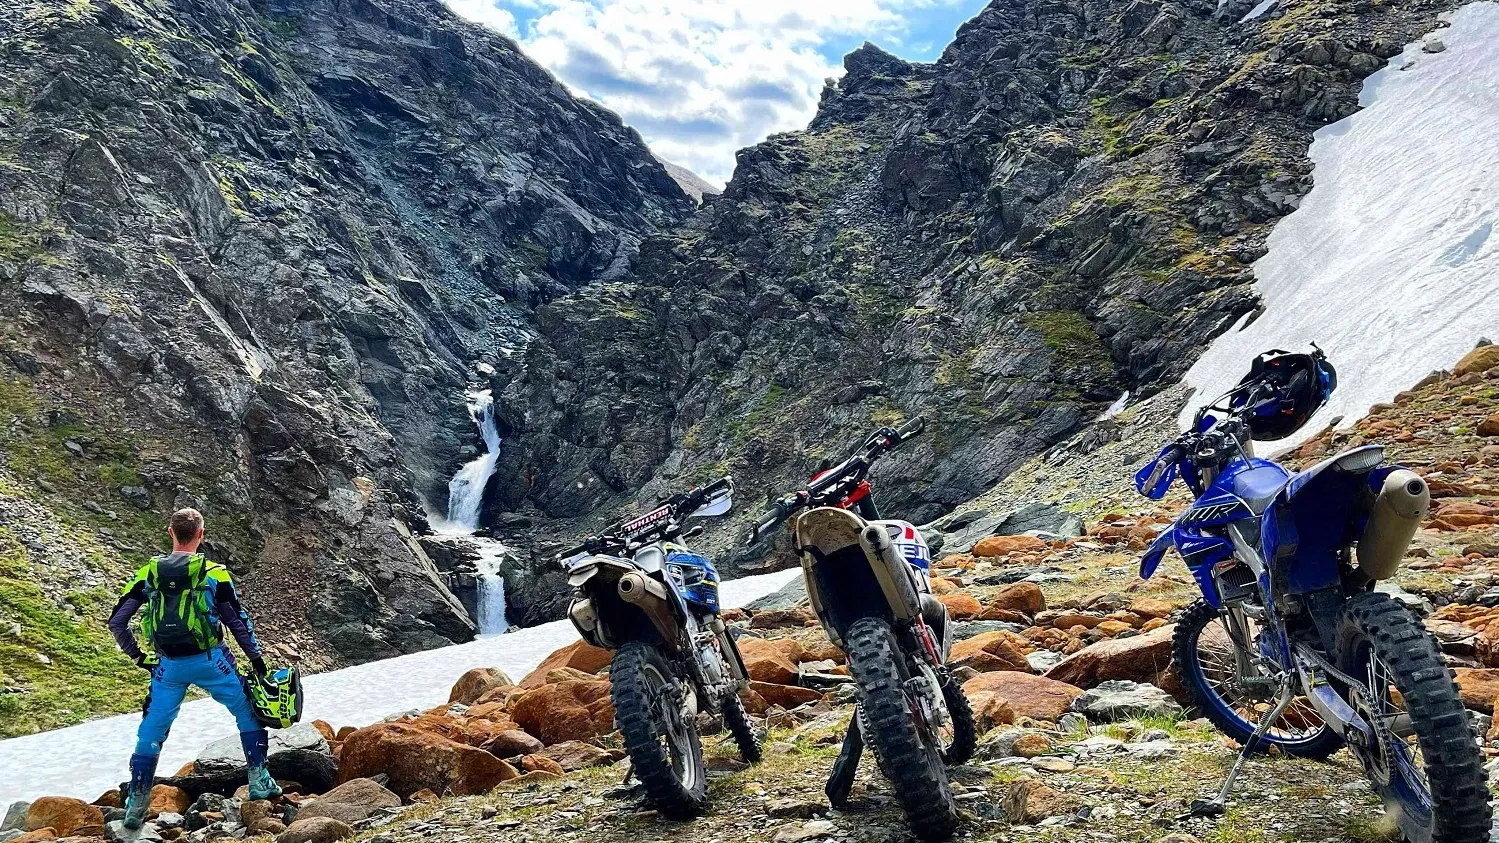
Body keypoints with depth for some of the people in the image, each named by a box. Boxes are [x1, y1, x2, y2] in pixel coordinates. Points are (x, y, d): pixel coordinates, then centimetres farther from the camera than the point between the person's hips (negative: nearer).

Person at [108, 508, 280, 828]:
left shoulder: (147, 574, 1)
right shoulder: (214, 573, -6)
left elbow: (116, 622, 2)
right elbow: (238, 621, -2)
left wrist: (138, 656, 13)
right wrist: (256, 658, 7)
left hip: (168, 666, 2)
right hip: (210, 661, -2)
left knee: (151, 732, 16)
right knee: (248, 713, 17)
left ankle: (136, 804, 19)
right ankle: (259, 782, 16)